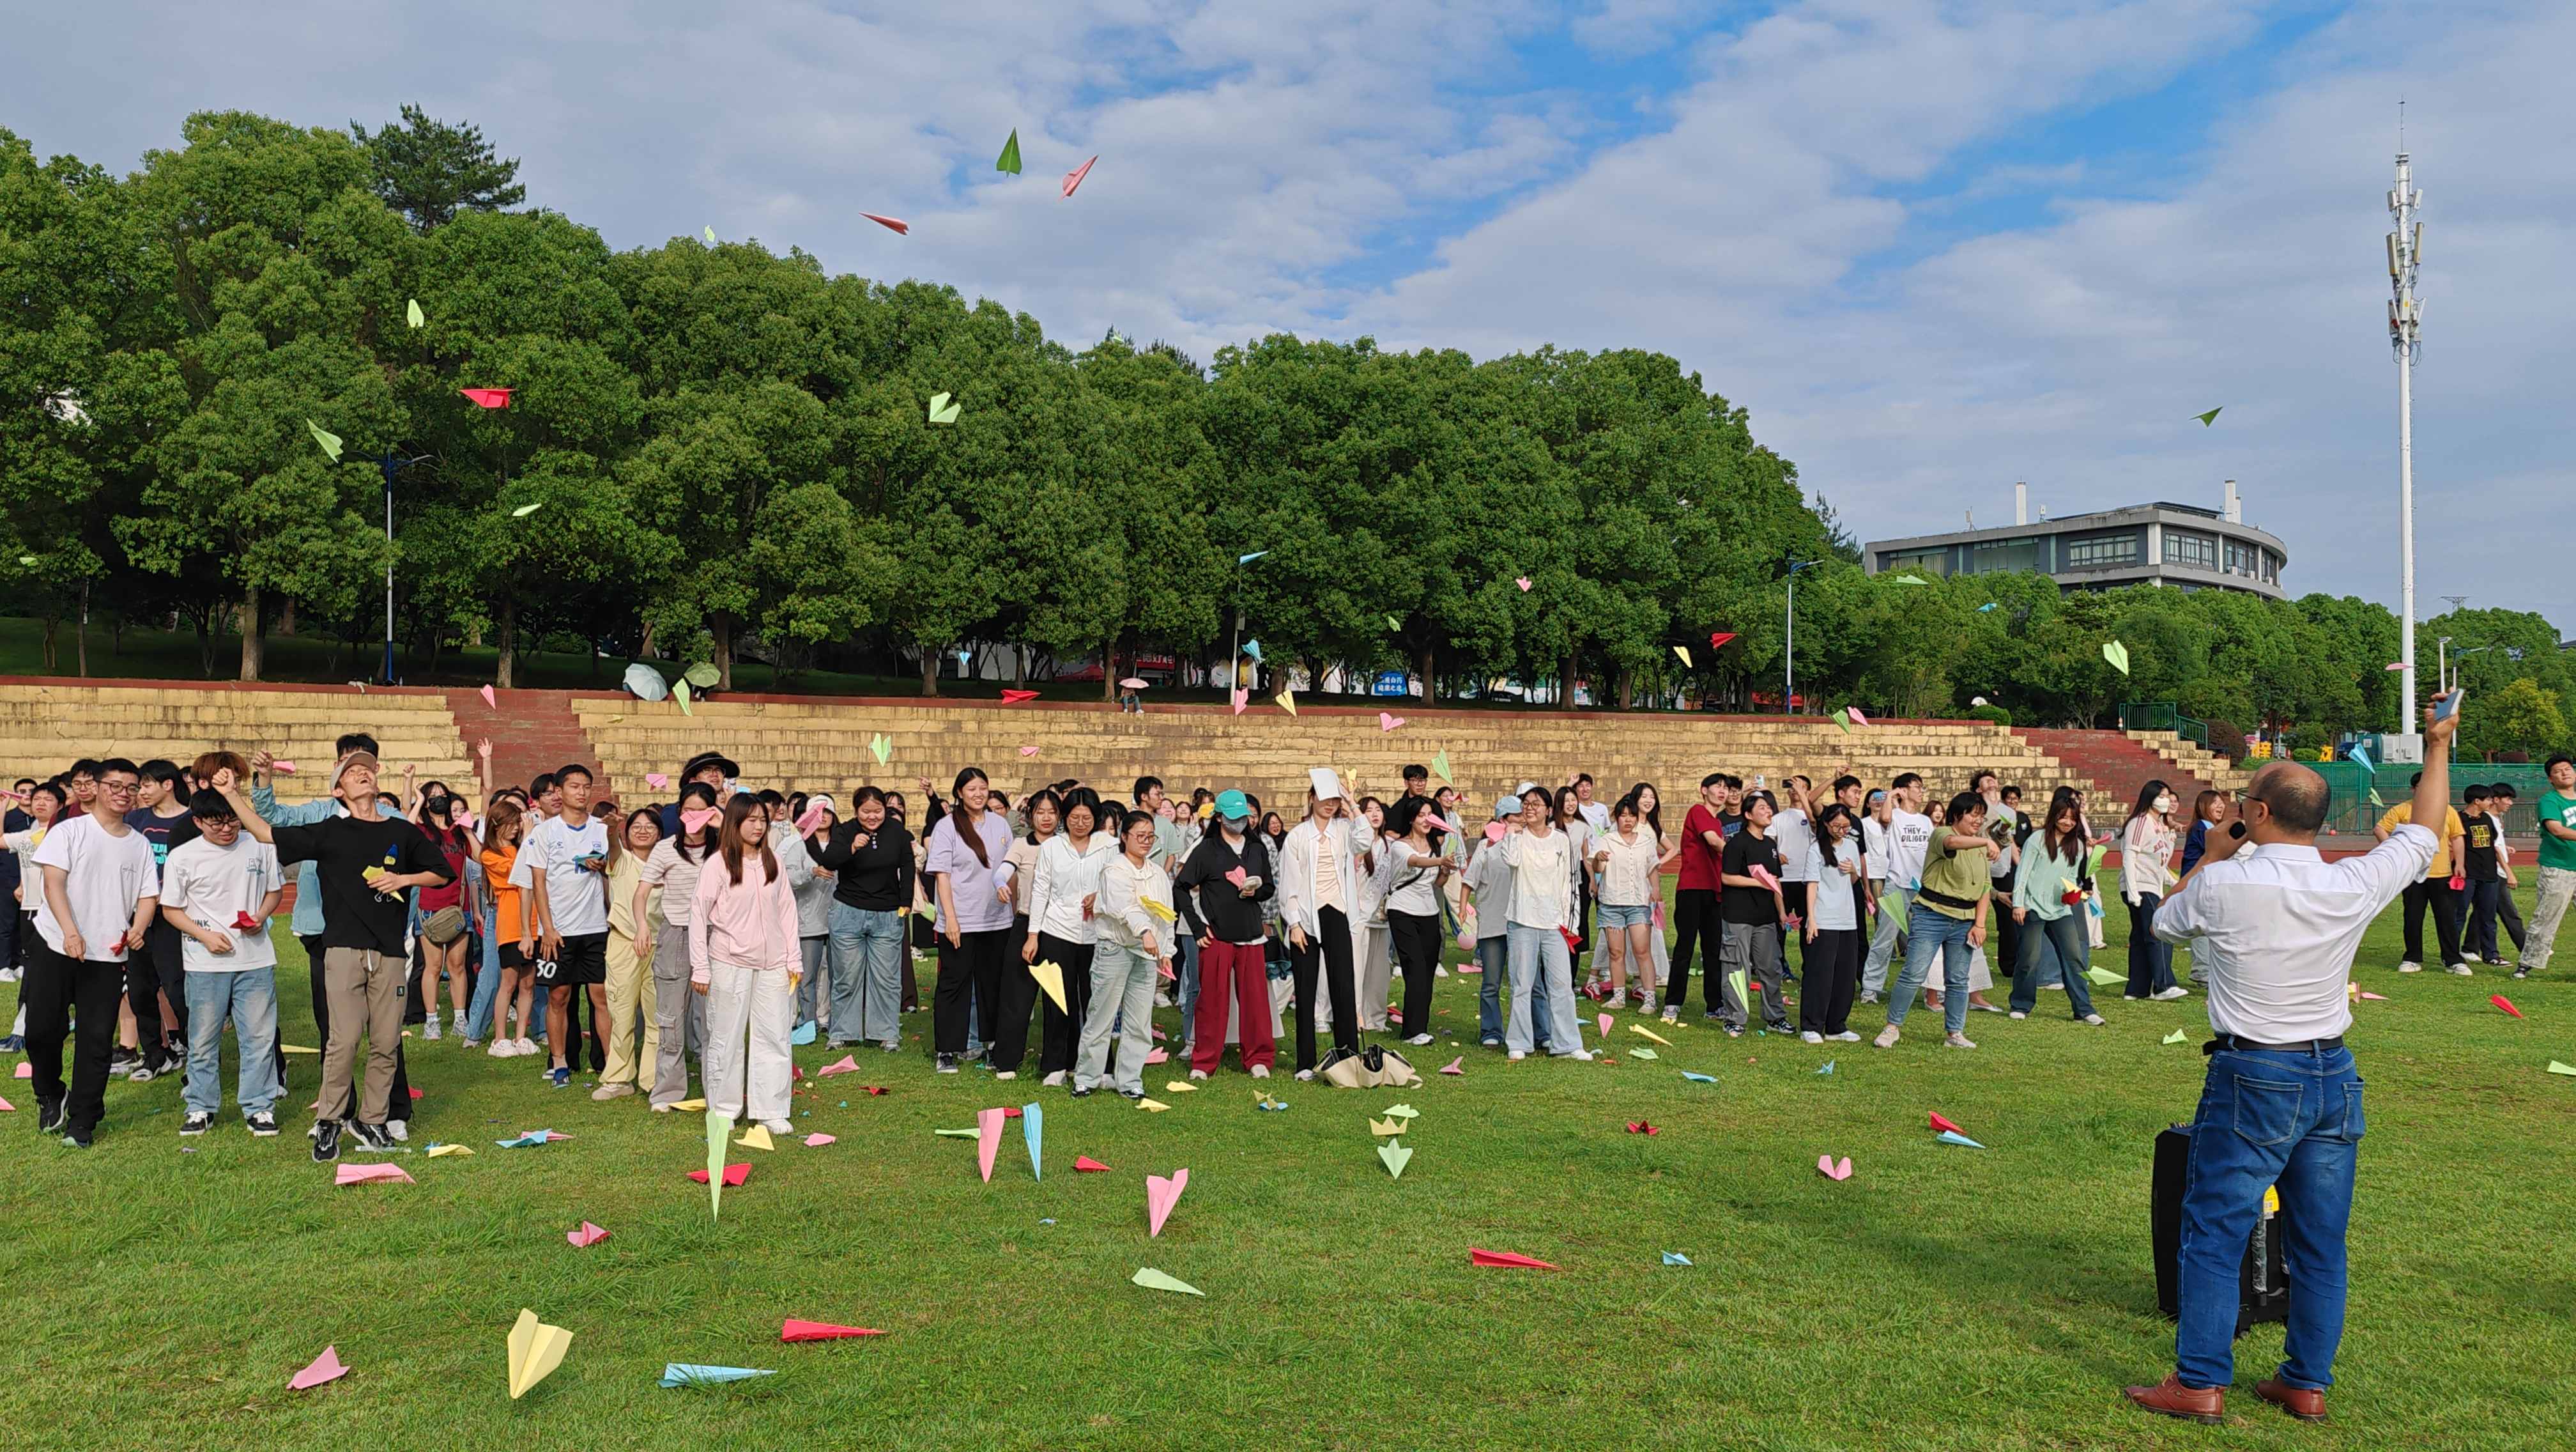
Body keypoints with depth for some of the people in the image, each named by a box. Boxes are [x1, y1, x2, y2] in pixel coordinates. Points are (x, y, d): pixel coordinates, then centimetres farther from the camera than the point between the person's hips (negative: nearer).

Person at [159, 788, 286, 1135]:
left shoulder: (260, 848, 2)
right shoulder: (182, 857, -3)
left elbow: (275, 891, 14)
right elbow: (171, 910, 3)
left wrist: (261, 917, -6)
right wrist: (205, 936, -11)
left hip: (256, 960, 1)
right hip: (205, 963, -1)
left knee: (260, 1036, 3)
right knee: (203, 1038, 7)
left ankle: (259, 1107, 14)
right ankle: (201, 1108, 22)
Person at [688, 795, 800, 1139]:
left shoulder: (773, 863, 9)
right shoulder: (718, 863, -5)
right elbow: (698, 914, -5)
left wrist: (794, 958, 7)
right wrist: (700, 968, -8)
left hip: (772, 964, 4)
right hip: (730, 964, -4)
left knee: (775, 1036, 3)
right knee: (727, 1037, 4)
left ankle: (771, 1112, 11)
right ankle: (723, 1110, 17)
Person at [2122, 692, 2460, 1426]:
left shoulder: (2223, 884, -15)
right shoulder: (2353, 886, -5)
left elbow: (2164, 923, 6)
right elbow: (2422, 834, 14)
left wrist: (2212, 854, 17)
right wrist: (2438, 745, 25)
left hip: (2252, 1078, -5)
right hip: (2334, 1076, 5)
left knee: (2215, 1229, 2)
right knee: (2320, 1240, 13)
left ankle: (2200, 1383, 5)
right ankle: (2308, 1383, 22)